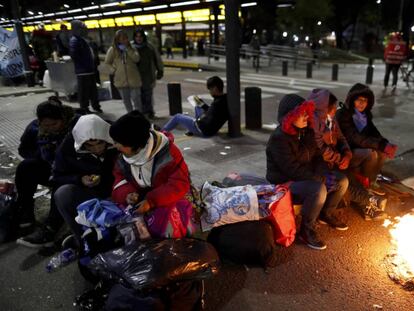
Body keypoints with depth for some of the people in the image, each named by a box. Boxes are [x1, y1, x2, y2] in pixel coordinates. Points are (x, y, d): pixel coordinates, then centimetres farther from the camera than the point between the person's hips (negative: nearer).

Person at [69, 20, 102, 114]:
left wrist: (92, 65, 14)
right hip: (83, 71, -10)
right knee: (84, 91, -3)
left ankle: (95, 106, 29)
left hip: (90, 70, 10)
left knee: (93, 89, 17)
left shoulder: (81, 39, 19)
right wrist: (83, 65, -17)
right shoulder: (74, 40, -12)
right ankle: (84, 108, 5)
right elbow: (74, 55, -22)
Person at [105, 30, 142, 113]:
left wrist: (127, 48, -14)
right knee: (126, 100, 11)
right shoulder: (112, 50, 1)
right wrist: (114, 69, -2)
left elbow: (136, 58, -13)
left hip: (133, 79, -1)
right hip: (121, 80, 1)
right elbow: (107, 62, 9)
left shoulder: (131, 48, 4)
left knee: (136, 98, -2)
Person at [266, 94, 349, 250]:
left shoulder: (307, 131, 3)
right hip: (285, 183, -9)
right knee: (319, 190, -34)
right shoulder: (279, 138, -24)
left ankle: (326, 214, 21)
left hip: (307, 178, 9)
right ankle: (306, 230, -14)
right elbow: (293, 170, -27)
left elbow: (316, 157, 12)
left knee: (342, 180, 1)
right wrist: (322, 179, -23)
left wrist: (319, 175, -9)